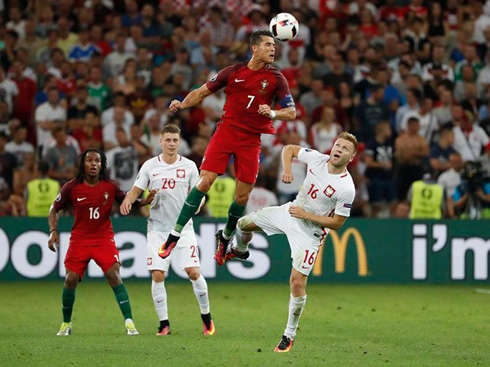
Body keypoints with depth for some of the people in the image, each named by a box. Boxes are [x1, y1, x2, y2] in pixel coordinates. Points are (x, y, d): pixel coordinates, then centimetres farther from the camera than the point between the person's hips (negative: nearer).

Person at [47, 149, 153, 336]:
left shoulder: (110, 186, -3)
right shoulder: (71, 187, -5)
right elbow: (54, 209, 6)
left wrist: (143, 202, -8)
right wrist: (53, 231, -7)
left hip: (104, 238, 0)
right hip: (79, 240, 1)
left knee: (114, 275, -17)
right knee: (71, 279, -6)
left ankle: (129, 322, -15)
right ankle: (66, 324, 14)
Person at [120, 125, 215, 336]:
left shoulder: (189, 166, 1)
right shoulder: (150, 166, 2)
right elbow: (136, 190, 4)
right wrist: (128, 200, -18)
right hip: (158, 229, 1)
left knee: (193, 272, -10)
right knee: (157, 275, -7)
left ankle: (206, 317, 9)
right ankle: (164, 323, 4)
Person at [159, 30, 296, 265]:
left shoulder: (276, 78, 0)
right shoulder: (234, 72, 1)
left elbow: (291, 113, -1)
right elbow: (203, 92, 10)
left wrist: (273, 113, -22)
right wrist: (181, 104, -7)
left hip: (252, 140, 1)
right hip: (226, 130, -1)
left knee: (243, 195, 0)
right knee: (204, 182, -13)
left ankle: (225, 237, 27)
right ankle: (175, 235, -8)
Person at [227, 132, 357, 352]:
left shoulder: (347, 188, -25)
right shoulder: (317, 159, -11)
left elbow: (337, 223, -18)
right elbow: (289, 149, 5)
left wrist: (306, 215, -21)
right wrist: (287, 170, -14)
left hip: (310, 231, -6)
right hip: (290, 212, 6)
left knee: (297, 282, -13)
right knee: (244, 223, 17)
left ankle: (290, 335, 4)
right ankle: (239, 251, 55)